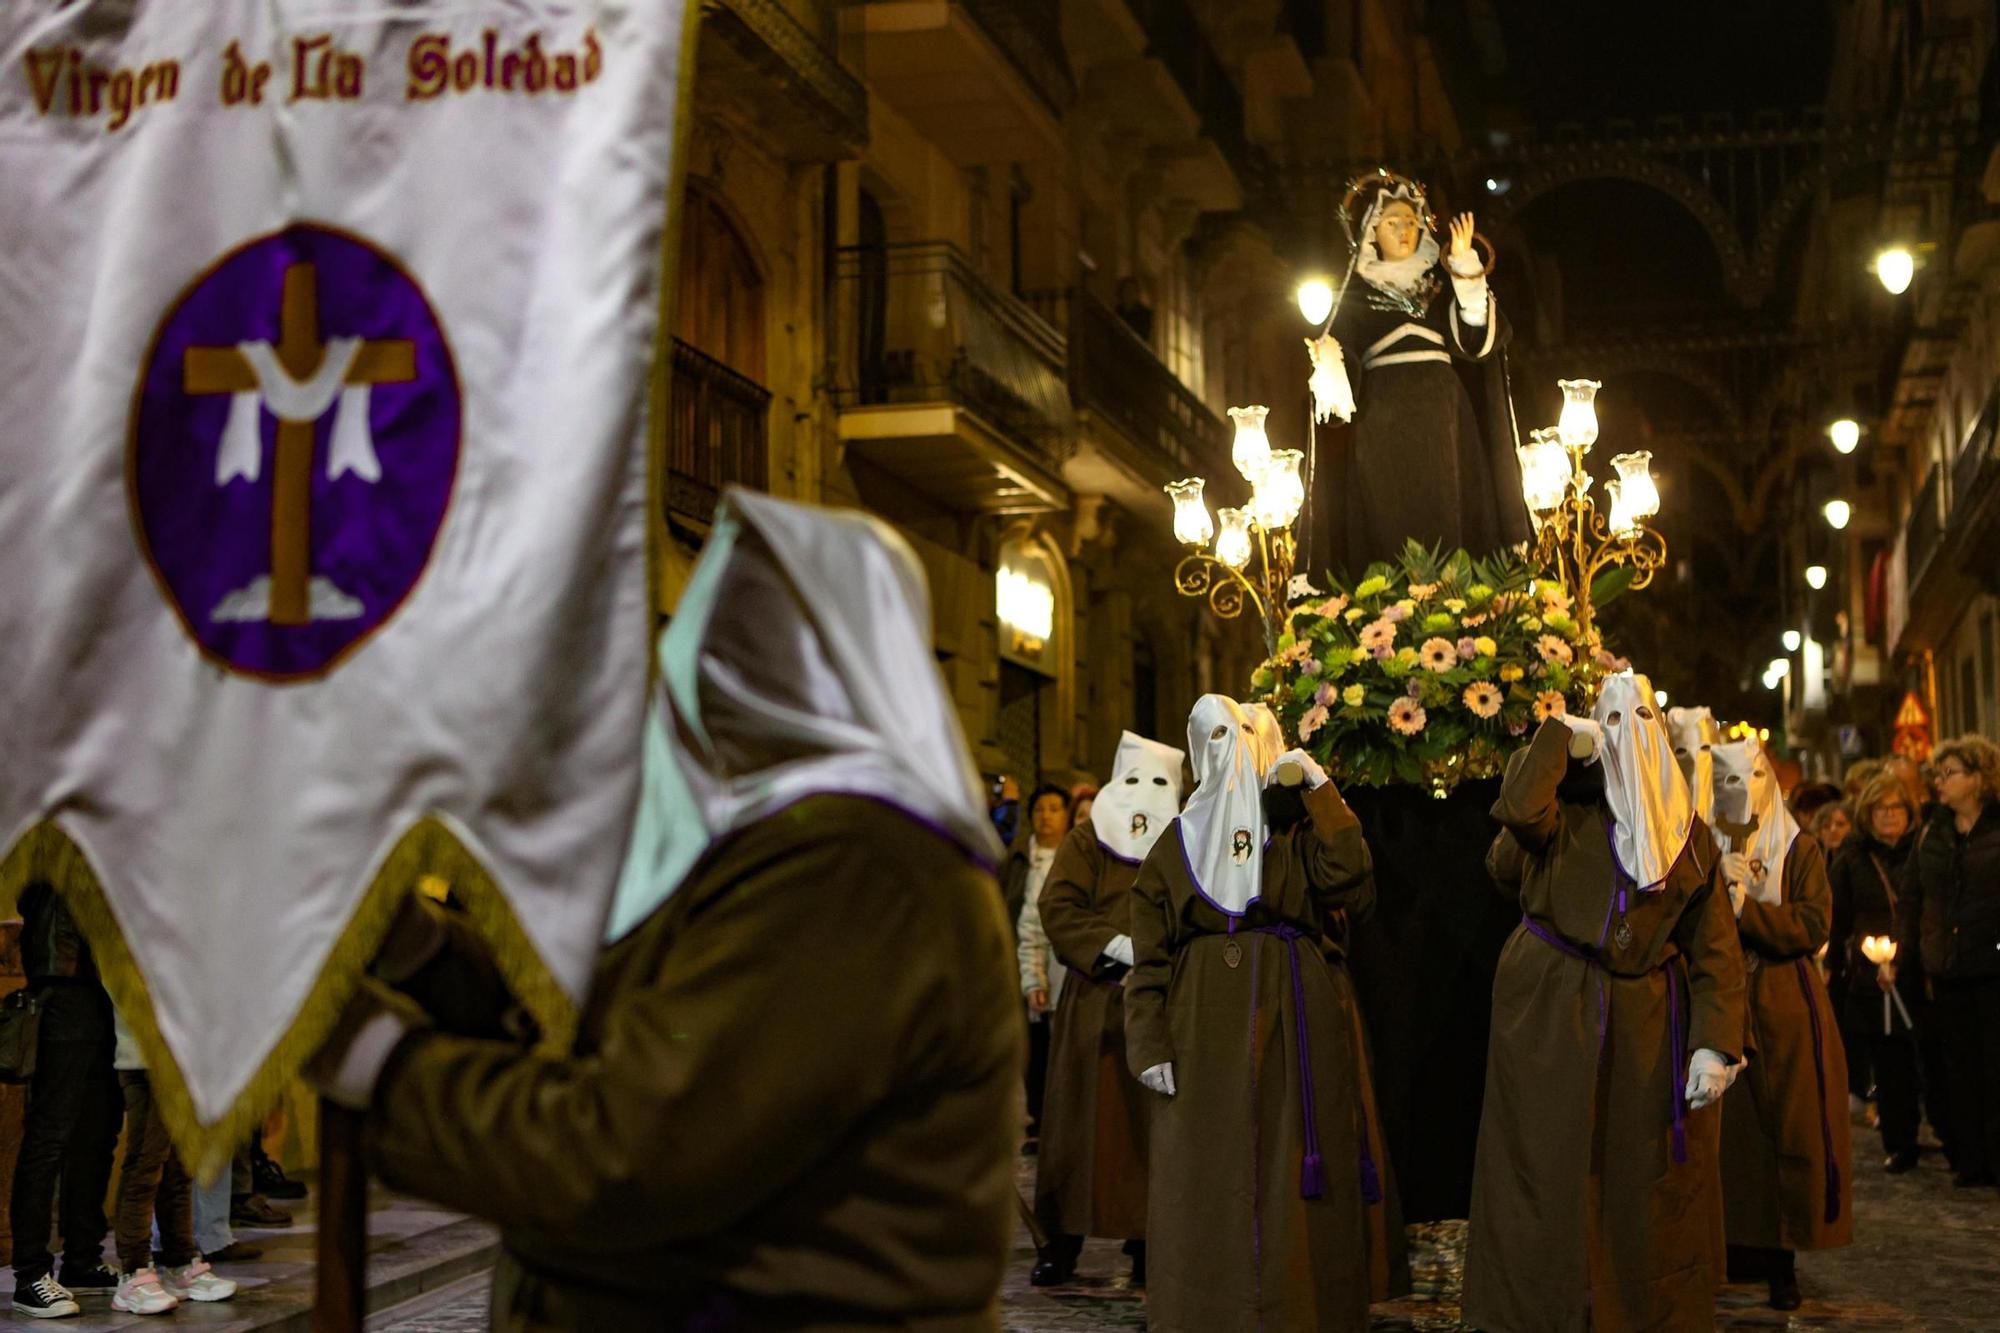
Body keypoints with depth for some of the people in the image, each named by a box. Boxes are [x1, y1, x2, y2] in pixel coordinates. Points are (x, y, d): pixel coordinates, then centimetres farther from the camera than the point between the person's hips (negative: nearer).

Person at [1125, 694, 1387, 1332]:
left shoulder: (1293, 830, 11)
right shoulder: (1175, 844, 12)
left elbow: (1347, 880, -10)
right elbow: (1150, 955, 5)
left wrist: (1319, 788, -6)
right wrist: (1150, 1044, -6)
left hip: (1293, 1021, 0)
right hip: (1206, 1027, 1)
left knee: (1289, 1173, -1)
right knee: (1206, 1174, -1)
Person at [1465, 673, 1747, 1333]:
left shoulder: (1690, 834, 11)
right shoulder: (1566, 809, 4)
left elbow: (1716, 950, 4)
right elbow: (1517, 809, -22)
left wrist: (1716, 1045, -7)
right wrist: (1561, 734, -7)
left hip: (1652, 1025, 2)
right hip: (1557, 1017, -2)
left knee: (1650, 1184, 5)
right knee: (1552, 1171, -1)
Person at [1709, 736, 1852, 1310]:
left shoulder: (1801, 852, 6)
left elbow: (1811, 927, -7)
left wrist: (1743, 906, -15)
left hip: (1788, 1010, 0)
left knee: (1793, 1132, -2)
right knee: (1732, 1131, -3)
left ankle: (1782, 1261, 4)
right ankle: (1739, 1246, 6)